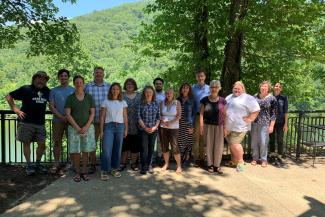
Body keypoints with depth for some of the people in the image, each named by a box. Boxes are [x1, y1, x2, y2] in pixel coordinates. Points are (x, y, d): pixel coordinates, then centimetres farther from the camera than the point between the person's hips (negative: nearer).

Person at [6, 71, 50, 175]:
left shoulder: (47, 91, 9)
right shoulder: (26, 89, -1)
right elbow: (9, 96, 2)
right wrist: (16, 109, -4)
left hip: (40, 123, 3)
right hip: (26, 122, -3)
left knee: (42, 144, 3)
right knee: (26, 143, 5)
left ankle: (38, 164, 21)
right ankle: (29, 166, 18)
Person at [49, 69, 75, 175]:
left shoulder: (73, 90, 6)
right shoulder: (54, 91, 8)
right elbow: (51, 107, 1)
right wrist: (61, 117, -11)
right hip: (57, 121, 1)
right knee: (57, 143, 6)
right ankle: (56, 164, 16)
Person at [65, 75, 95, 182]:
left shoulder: (89, 97, 5)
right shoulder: (70, 98, 3)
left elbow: (92, 113, 2)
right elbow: (68, 114, -3)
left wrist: (86, 127, -9)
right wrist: (77, 127, -10)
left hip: (88, 127, 1)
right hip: (74, 128, 0)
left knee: (86, 151, 4)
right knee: (75, 151, 1)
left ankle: (84, 172, 14)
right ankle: (77, 172, 13)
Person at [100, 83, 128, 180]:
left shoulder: (123, 103, 8)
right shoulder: (105, 102, 2)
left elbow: (125, 117, 10)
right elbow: (102, 117, 2)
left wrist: (126, 129, 6)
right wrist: (101, 130, -2)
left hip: (120, 126, 2)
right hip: (109, 126, -2)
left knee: (117, 149, 7)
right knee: (106, 150, -7)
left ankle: (114, 169, 22)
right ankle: (104, 171, 5)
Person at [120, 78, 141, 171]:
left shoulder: (139, 95, 10)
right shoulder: (121, 95, 4)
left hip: (136, 125, 2)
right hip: (125, 125, -1)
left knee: (135, 145, 5)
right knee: (124, 144, 4)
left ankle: (133, 163, 19)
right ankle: (123, 163, 20)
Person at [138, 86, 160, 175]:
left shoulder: (156, 104, 4)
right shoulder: (141, 104, -1)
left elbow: (158, 117, 5)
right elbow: (139, 117, -5)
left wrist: (155, 126, -8)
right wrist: (145, 127, -11)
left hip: (153, 130, 2)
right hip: (143, 129, -2)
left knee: (151, 147, 8)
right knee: (144, 147, -1)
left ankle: (149, 165, 20)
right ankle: (144, 167, 8)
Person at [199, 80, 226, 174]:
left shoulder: (222, 101, 3)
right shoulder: (205, 100, 0)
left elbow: (224, 115, 5)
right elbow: (201, 113, 1)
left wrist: (226, 127, 1)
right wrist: (201, 126, -4)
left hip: (219, 126, 1)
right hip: (208, 126, -1)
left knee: (218, 146, 3)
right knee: (209, 145, 5)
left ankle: (217, 165, 15)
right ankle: (210, 165, 17)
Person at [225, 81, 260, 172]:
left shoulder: (247, 98, -8)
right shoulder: (229, 97, 16)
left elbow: (256, 109, -11)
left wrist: (250, 119, -14)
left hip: (239, 127, -7)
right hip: (228, 126, 7)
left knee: (234, 144, -10)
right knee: (231, 144, 15)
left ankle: (240, 162, 7)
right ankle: (233, 161, 31)